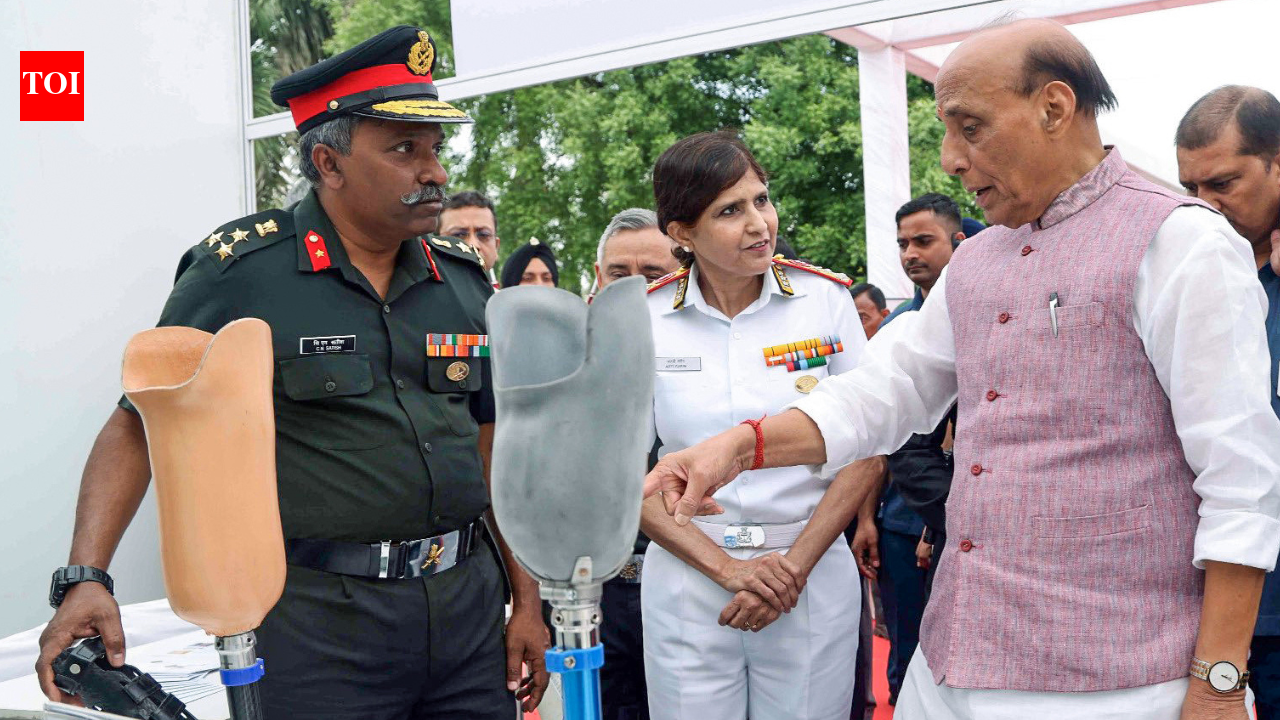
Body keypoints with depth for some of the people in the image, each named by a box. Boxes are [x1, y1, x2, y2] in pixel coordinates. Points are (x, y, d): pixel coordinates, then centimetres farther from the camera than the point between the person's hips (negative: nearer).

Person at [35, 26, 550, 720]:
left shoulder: (464, 279, 6)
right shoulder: (238, 273, -9)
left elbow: (491, 447, 10)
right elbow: (138, 428, -4)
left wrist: (527, 603, 8)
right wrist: (84, 577, -18)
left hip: (468, 604, 5)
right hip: (315, 622, -4)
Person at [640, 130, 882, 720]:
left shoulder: (825, 298, -4)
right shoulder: (641, 319, -4)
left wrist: (795, 564, -10)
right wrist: (728, 568, -11)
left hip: (814, 575, 0)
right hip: (688, 576, 0)